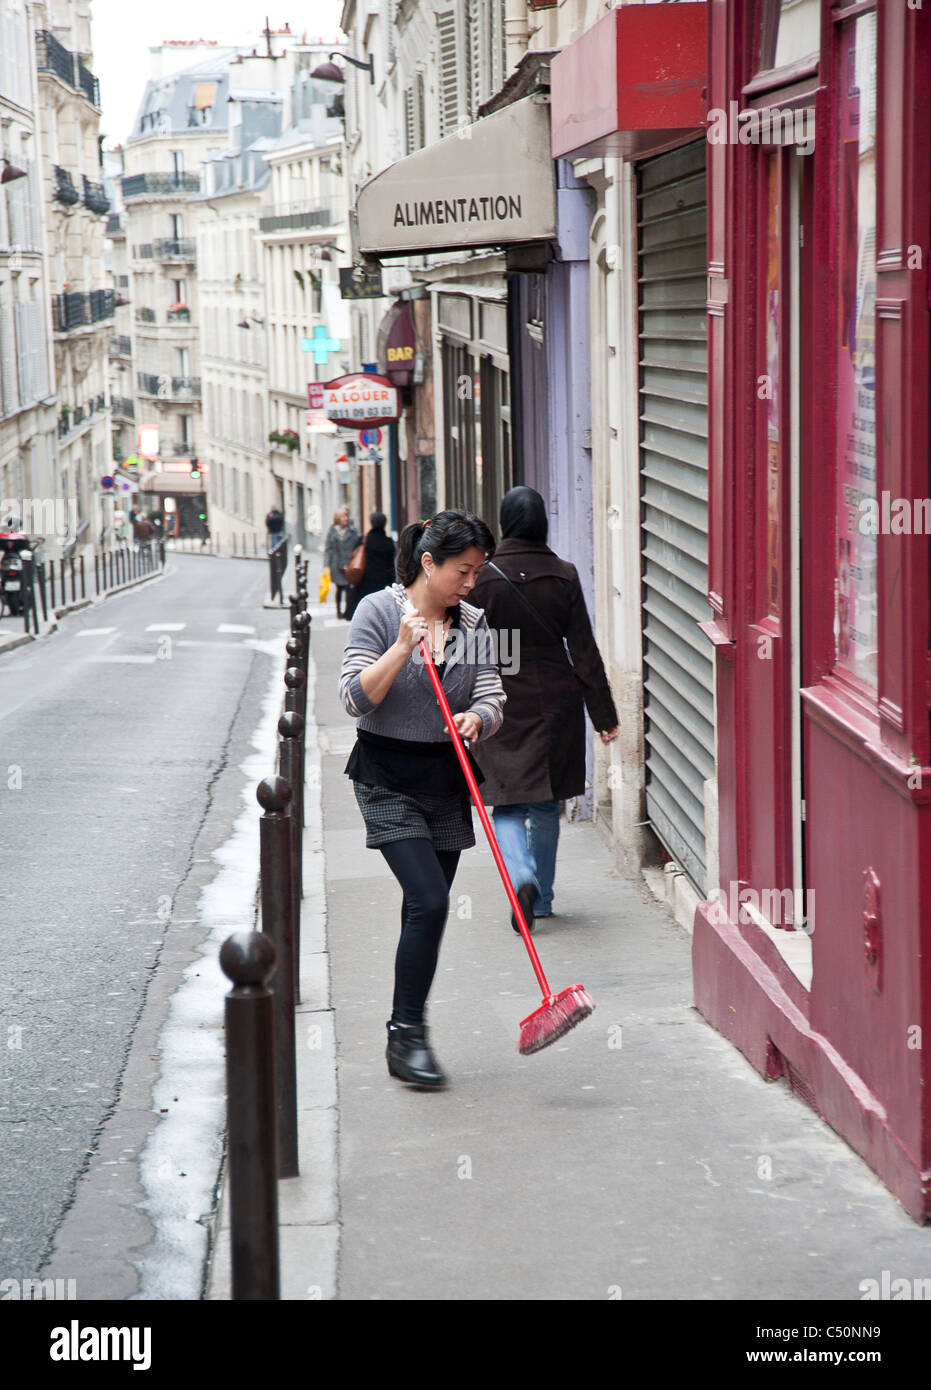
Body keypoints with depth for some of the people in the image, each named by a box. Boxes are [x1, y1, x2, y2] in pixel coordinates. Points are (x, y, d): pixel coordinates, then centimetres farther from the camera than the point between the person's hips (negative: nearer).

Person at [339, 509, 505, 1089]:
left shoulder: (473, 624, 6)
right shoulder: (379, 611, -8)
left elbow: (492, 698, 4)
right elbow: (356, 698, -13)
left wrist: (477, 717, -18)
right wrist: (403, 648, -23)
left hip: (447, 779, 5)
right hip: (389, 776, -5)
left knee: (427, 908, 8)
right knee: (429, 900, -17)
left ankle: (405, 1038, 19)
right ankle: (408, 1034, -7)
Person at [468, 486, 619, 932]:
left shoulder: (483, 577, -9)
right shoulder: (563, 575, -4)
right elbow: (584, 649, -2)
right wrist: (604, 713, 3)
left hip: (503, 700, -2)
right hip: (556, 702, 2)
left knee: (507, 803, 4)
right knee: (546, 802, 15)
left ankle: (522, 878, -21)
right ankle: (542, 897, 23)